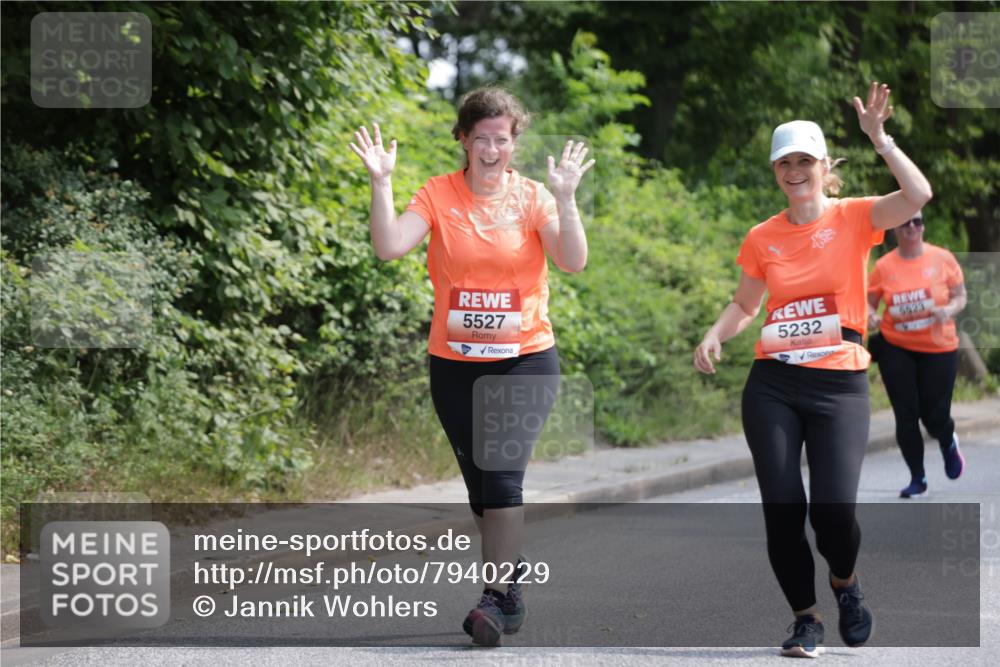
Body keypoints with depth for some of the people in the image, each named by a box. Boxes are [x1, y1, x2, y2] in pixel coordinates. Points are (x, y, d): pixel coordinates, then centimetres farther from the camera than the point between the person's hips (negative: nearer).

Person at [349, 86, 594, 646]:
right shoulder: (439, 195, 0)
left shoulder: (532, 198, -3)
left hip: (526, 359, -2)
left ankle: (496, 598, -16)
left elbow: (574, 261, -15)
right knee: (479, 483, 9)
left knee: (502, 472, -17)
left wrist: (565, 198, -26)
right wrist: (382, 183, -20)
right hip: (455, 363, 2)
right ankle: (511, 578, 25)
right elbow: (390, 246, -13)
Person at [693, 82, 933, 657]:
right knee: (782, 508, -3)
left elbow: (919, 195, -18)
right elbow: (745, 304, 18)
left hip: (839, 386, -3)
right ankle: (806, 618, 16)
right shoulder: (763, 238, 6)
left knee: (834, 510, -13)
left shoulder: (854, 219, -2)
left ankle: (845, 582, 21)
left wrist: (878, 136, -21)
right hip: (773, 387, 3)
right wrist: (714, 337, -1)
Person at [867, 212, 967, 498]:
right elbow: (869, 302, 5)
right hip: (896, 348, 1)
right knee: (906, 415, -1)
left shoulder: (943, 259, -4)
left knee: (934, 415, 0)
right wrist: (871, 316, -17)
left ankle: (949, 444, 38)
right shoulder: (883, 266, -3)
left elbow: (960, 297, 2)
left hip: (938, 348, -1)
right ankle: (918, 479, 14)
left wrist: (948, 310, -19)